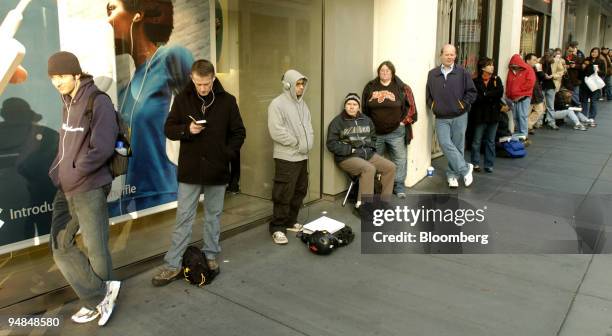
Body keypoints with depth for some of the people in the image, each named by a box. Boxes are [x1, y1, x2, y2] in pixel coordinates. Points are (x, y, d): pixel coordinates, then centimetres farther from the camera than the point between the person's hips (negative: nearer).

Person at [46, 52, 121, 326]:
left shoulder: (98, 102, -13)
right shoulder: (68, 103, 11)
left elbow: (102, 149, -21)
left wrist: (73, 174, -13)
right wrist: (57, 171, 7)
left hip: (90, 189, -9)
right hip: (65, 189, 9)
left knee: (95, 249, 2)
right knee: (61, 247, 10)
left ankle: (97, 298, 20)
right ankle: (100, 297, 17)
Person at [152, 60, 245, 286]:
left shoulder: (227, 100, -2)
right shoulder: (182, 99, 0)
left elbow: (239, 132, 3)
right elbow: (169, 129, 3)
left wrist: (228, 155, -8)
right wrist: (186, 130, -17)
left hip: (217, 170, 0)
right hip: (189, 170, 0)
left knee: (213, 216, 13)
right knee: (183, 218, 5)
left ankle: (211, 257, 28)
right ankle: (172, 265, 13)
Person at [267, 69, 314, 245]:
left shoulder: (302, 103, 13)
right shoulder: (277, 104, -11)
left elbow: (308, 126, 15)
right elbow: (276, 131, -19)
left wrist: (308, 143, -3)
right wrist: (297, 142, -13)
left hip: (302, 156, 8)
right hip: (286, 157, -8)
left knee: (299, 191, 14)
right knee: (283, 194, -6)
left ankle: (290, 221, 28)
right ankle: (277, 228, 3)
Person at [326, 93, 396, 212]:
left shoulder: (366, 120, 15)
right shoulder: (338, 122, -3)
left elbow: (373, 137, 26)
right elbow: (332, 144, -9)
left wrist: (370, 149, 6)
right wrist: (351, 150, -14)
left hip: (368, 154, 7)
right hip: (347, 157, -6)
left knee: (390, 167, -9)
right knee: (369, 169, -33)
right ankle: (362, 205, -25)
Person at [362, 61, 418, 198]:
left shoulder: (402, 88, -4)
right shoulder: (370, 87, 3)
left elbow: (411, 107, 0)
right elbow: (364, 109, 9)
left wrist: (404, 122, -4)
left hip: (396, 132, -2)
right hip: (375, 132, 2)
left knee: (400, 159, 3)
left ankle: (399, 186, 15)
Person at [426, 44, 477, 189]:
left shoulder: (462, 72, -3)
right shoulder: (432, 74, 4)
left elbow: (471, 92, -1)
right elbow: (428, 94, 11)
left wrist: (462, 105, -7)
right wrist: (433, 106, 1)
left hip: (459, 117, -1)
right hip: (441, 118, 1)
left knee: (457, 146, 7)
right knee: (446, 144, -13)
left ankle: (452, 174, 22)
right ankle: (465, 168, 1)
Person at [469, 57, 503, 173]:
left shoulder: (496, 79, 5)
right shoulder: (476, 82, -7)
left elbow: (500, 93, -9)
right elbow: (476, 98, -17)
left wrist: (485, 95, -15)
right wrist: (492, 95, -13)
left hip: (493, 115, 3)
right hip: (480, 115, -3)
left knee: (491, 141, 10)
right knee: (477, 141, 5)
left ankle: (489, 165, 18)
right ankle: (475, 163, 17)